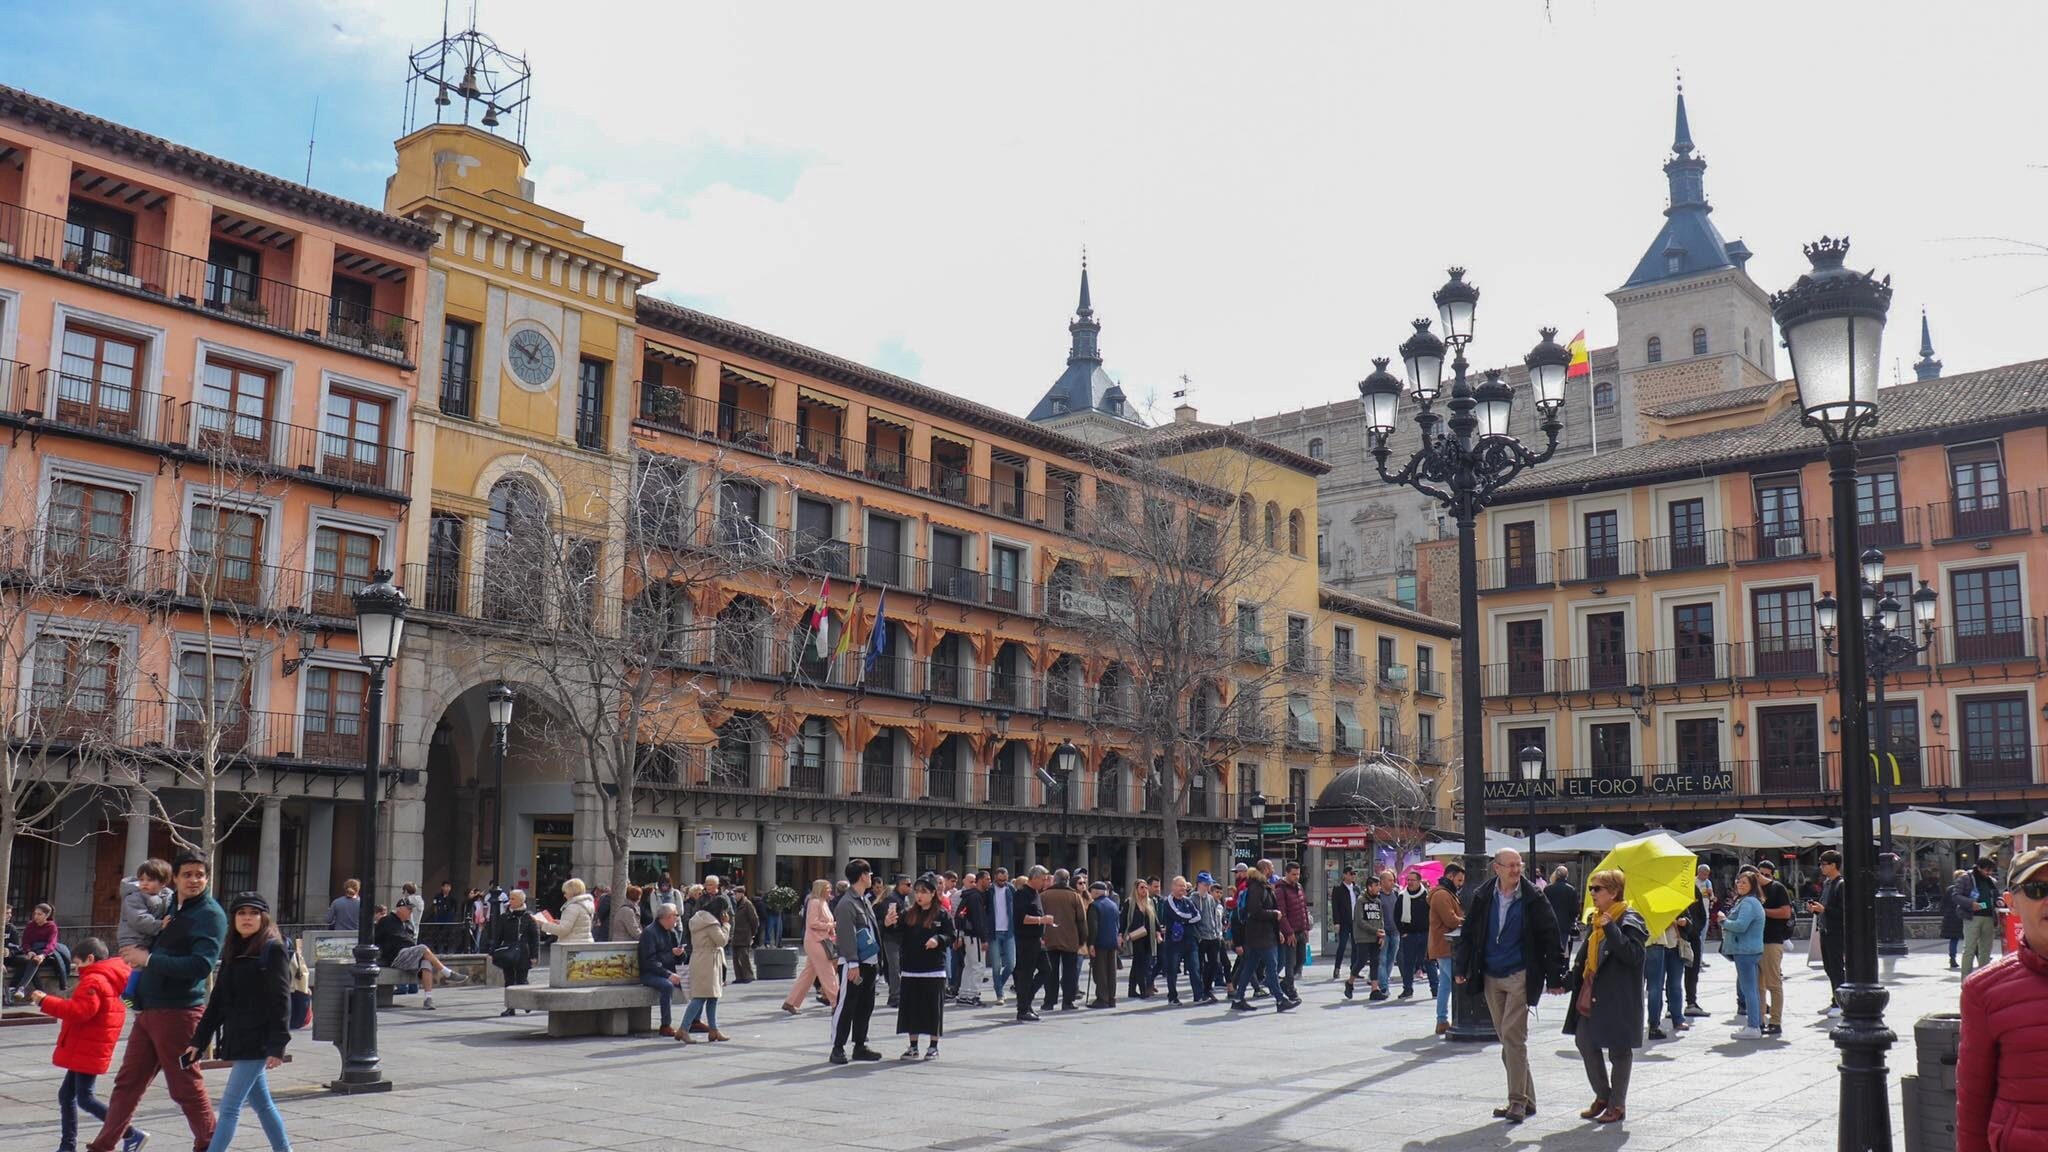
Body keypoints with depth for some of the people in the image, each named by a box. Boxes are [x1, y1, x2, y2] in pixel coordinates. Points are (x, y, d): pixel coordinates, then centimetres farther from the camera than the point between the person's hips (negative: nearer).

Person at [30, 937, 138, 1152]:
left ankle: (131, 1135, -9)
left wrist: (45, 1001, -22)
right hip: (83, 1051, 11)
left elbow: (80, 1011, -27)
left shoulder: (93, 981, -17)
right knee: (66, 1094, 15)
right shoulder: (109, 979, 16)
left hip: (87, 1051, -11)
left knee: (85, 1099, -8)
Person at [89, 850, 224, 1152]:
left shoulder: (210, 915, -11)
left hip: (178, 1011, -8)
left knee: (186, 1087, -1)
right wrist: (139, 960, 12)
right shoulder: (170, 909, 15)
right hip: (148, 1010, 8)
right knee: (127, 1082, 13)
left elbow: (202, 965, -22)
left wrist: (149, 959, -19)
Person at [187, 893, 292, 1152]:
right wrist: (199, 1040, 11)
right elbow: (218, 1001, 16)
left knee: (229, 1107, -8)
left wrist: (277, 1045, -18)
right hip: (236, 1041, 7)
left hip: (257, 1042, -7)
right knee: (262, 1104, 14)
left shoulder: (273, 950, -9)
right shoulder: (232, 953, 13)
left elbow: (280, 1001, -13)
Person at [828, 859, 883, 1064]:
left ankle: (860, 1046, 21)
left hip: (868, 961, 9)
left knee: (866, 1005, 13)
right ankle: (838, 1048, 3)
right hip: (852, 964, -9)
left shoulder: (864, 901, 15)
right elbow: (846, 936, -18)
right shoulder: (847, 904, -14)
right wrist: (853, 964, -21)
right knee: (845, 1005, -4)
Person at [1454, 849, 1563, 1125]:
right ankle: (1525, 1099, 18)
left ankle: (1518, 1100, -2)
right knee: (1506, 1038, 9)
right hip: (1491, 977, 4)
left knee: (1512, 1036, -11)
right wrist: (1463, 968, 8)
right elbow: (1469, 933, 11)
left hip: (1520, 976, -4)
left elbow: (1549, 937, -3)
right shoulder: (1483, 897, 3)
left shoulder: (1533, 899, -5)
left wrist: (1554, 977, -5)